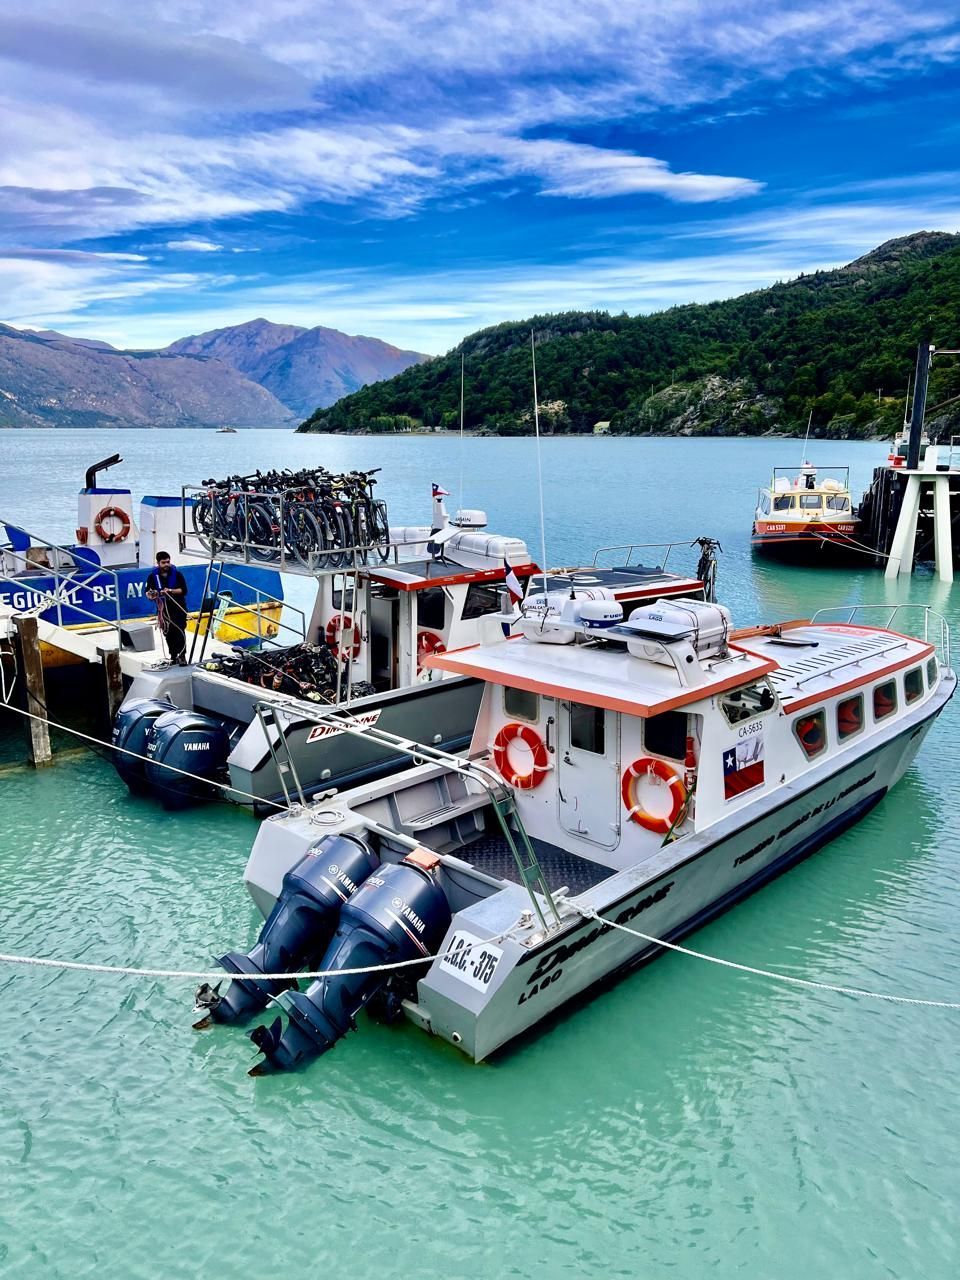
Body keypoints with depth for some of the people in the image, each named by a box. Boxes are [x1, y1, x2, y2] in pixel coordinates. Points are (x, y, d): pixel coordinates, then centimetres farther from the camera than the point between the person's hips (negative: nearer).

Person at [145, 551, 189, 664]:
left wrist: (171, 591, -23)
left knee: (179, 631, -9)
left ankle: (181, 656, -6)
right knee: (168, 633, 9)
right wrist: (150, 595, -22)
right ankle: (173, 656, 21)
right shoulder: (152, 576, -2)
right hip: (163, 608, 2)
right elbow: (148, 592, 0)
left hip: (178, 607, -2)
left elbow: (184, 590, -9)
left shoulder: (177, 574, -7)